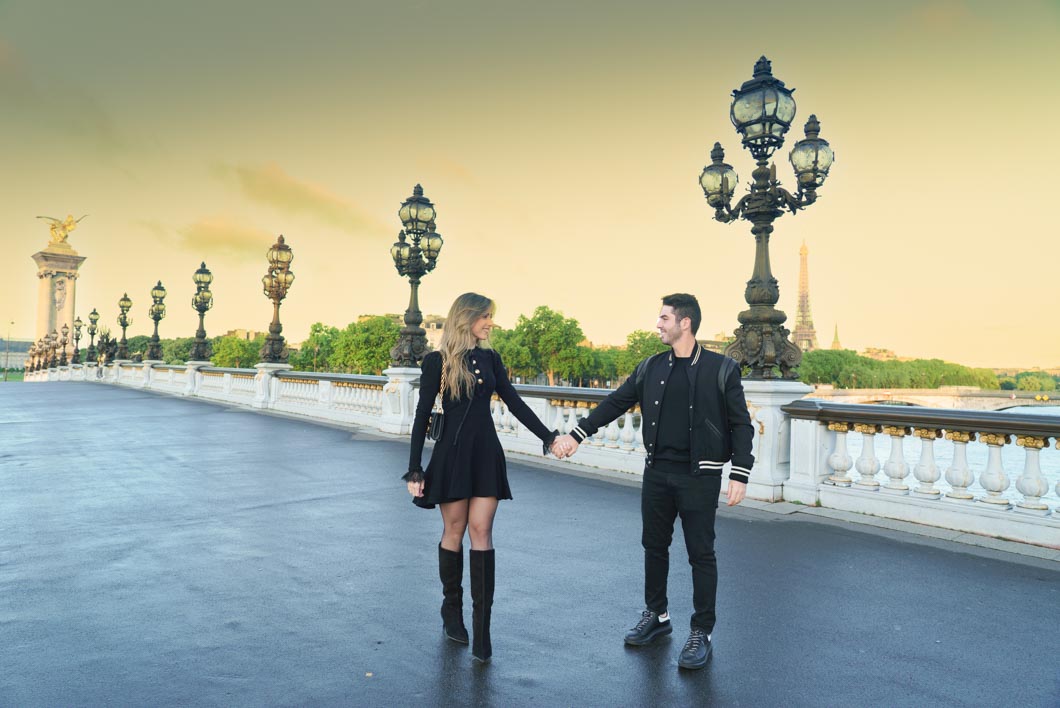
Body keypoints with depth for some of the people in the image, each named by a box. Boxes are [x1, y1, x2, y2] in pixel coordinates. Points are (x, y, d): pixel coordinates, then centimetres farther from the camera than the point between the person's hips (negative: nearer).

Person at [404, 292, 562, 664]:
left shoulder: (490, 358, 7)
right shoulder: (437, 361, -5)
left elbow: (514, 402, 9)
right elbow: (422, 415, -5)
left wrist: (549, 436, 2)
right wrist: (415, 470, -7)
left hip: (486, 454, 3)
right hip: (452, 454, -3)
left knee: (481, 531, -1)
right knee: (454, 531, 7)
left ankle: (482, 629, 1)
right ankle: (451, 610, 28)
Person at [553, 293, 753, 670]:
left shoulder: (721, 369, -7)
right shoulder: (651, 367, 5)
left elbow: (741, 425, -6)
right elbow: (615, 403, 9)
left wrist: (740, 474, -12)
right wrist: (577, 435, 6)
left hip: (699, 476, -4)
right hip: (657, 473, 5)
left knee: (701, 554, 4)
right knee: (654, 545, 15)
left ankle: (701, 633, 18)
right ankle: (656, 615, 34)